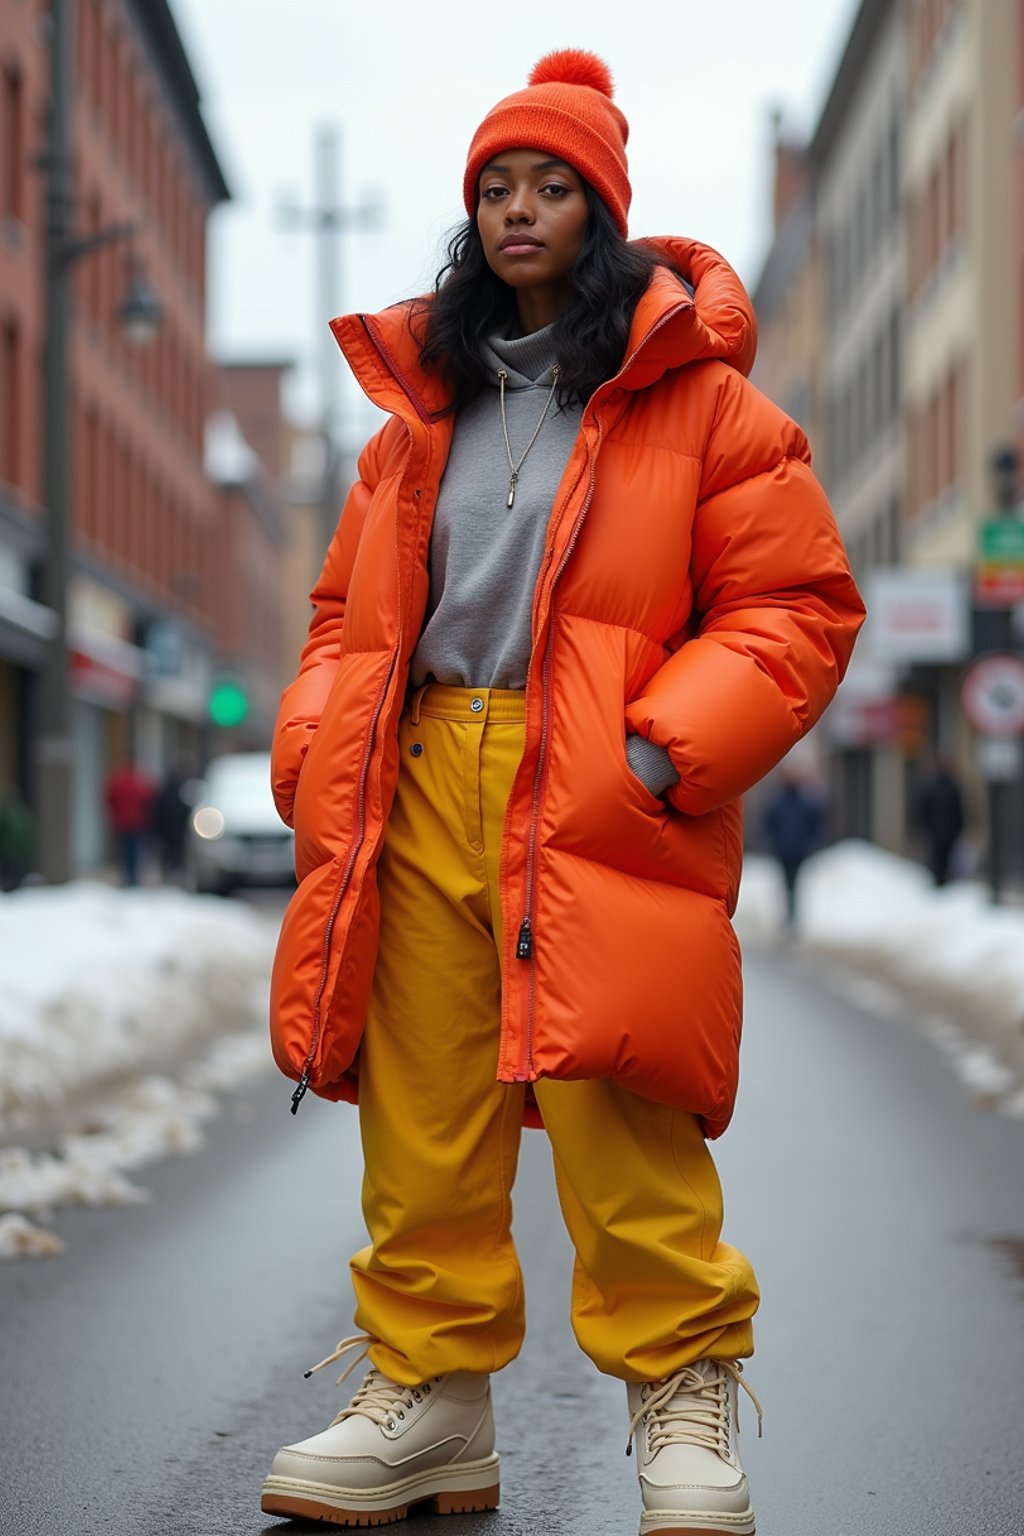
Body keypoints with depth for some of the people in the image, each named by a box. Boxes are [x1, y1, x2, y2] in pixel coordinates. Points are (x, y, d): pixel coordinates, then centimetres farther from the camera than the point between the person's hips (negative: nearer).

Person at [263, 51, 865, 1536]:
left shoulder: (695, 396, 4)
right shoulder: (423, 404, 20)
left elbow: (796, 607, -1)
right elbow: (350, 606, 25)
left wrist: (666, 750, -13)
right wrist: (316, 747, 7)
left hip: (598, 802, -5)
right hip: (421, 788, 5)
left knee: (612, 1110, -9)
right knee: (421, 1108, 5)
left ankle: (683, 1396, 4)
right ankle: (427, 1391, 16)